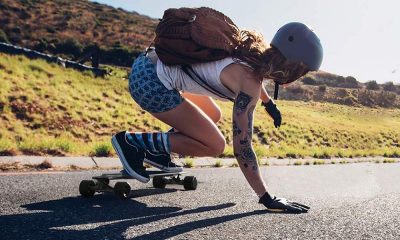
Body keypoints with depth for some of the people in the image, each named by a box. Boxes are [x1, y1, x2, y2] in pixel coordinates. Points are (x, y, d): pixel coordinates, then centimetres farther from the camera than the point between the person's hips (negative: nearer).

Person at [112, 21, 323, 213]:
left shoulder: (256, 50, 2)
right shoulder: (248, 85, -21)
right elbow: (241, 147, -21)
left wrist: (268, 102, 39)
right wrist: (267, 198, -14)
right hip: (150, 81, -10)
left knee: (214, 116, 23)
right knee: (214, 146, -6)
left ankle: (156, 152, 19)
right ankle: (133, 142, -4)